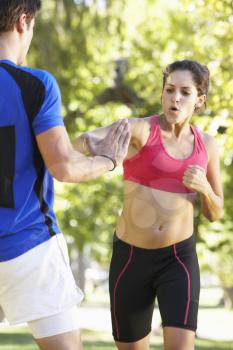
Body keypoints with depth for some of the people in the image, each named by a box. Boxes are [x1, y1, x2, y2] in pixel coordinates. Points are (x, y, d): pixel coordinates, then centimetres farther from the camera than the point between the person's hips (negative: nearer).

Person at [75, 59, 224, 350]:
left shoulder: (206, 145, 4)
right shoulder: (139, 128, -9)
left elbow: (214, 213, 10)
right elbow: (82, 140, -28)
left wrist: (204, 186, -13)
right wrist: (92, 144, -53)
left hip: (178, 259, 1)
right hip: (130, 258, -1)